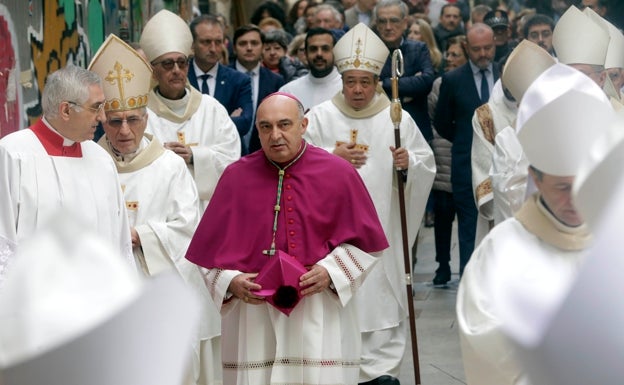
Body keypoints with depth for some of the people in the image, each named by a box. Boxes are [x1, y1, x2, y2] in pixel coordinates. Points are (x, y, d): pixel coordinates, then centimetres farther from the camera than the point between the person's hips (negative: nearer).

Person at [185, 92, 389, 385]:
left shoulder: (339, 174, 1)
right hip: (252, 317, 1)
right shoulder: (236, 177, 4)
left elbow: (364, 240, 5)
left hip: (320, 319, -1)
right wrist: (230, 281, -9)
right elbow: (211, 247, 8)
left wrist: (330, 272, -11)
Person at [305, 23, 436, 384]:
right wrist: (332, 157, -15)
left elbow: (427, 164, 5)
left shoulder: (398, 119, 3)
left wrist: (409, 162, -15)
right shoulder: (321, 117, 1)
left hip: (383, 229, 1)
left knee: (383, 296, 1)